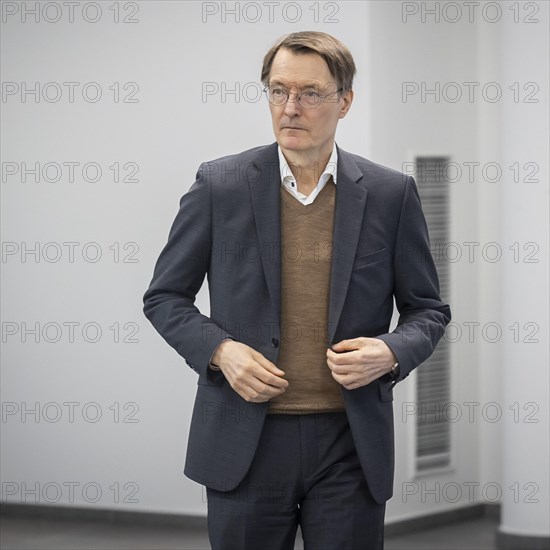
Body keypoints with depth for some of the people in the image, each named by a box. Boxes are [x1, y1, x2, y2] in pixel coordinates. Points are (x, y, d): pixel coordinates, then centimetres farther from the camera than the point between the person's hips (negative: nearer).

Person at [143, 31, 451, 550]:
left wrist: (391, 352, -12)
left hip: (352, 444, 0)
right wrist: (219, 350, -11)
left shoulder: (391, 193, 2)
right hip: (246, 443, 0)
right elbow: (164, 297, 7)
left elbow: (427, 309, 9)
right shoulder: (219, 185, 0)